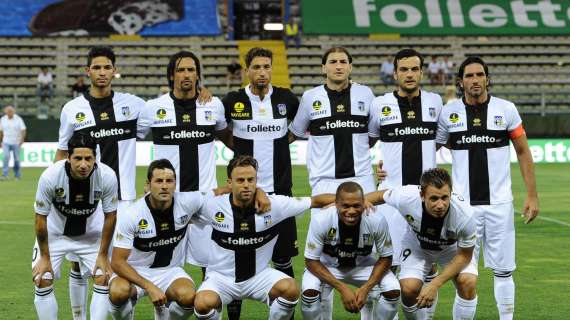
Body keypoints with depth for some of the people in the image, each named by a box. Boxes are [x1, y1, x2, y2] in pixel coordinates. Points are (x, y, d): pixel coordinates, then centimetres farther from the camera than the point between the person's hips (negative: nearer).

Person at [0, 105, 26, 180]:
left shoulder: (18, 119, -5)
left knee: (17, 159, 2)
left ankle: (17, 175, 15)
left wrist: (22, 140, -18)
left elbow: (23, 130, -7)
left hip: (16, 143, -1)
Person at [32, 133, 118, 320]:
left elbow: (110, 216, -13)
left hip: (91, 233, 1)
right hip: (55, 232, -1)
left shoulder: (107, 176, -29)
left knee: (103, 279, -9)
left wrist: (103, 255, -10)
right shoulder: (50, 176, -32)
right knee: (42, 281, -10)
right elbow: (41, 217, -18)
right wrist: (44, 257, -12)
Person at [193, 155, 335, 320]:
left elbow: (315, 201, -5)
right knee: (203, 303, -31)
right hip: (221, 276, -1)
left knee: (290, 288, -26)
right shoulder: (213, 206, -13)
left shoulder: (274, 204, -13)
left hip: (259, 275, 1)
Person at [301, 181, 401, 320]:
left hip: (363, 265, 1)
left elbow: (385, 258, -12)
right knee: (309, 291, -30)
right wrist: (342, 288, -29)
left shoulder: (377, 221, -27)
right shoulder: (320, 220, -31)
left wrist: (366, 288, -25)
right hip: (327, 266, -1)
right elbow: (311, 261, -21)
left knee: (393, 291, -22)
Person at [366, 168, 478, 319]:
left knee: (468, 282, -23)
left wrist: (434, 285, -26)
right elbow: (382, 196, -12)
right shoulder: (406, 197, -38)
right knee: (409, 289, -20)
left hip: (453, 248, 0)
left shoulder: (464, 214, -37)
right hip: (417, 245, 0)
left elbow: (464, 255, -21)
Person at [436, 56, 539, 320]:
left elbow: (523, 153, 6)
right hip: (464, 205, 0)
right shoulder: (448, 113, 2)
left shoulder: (506, 109, 1)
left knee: (503, 270, 3)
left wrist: (532, 195, 2)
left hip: (499, 203, 0)